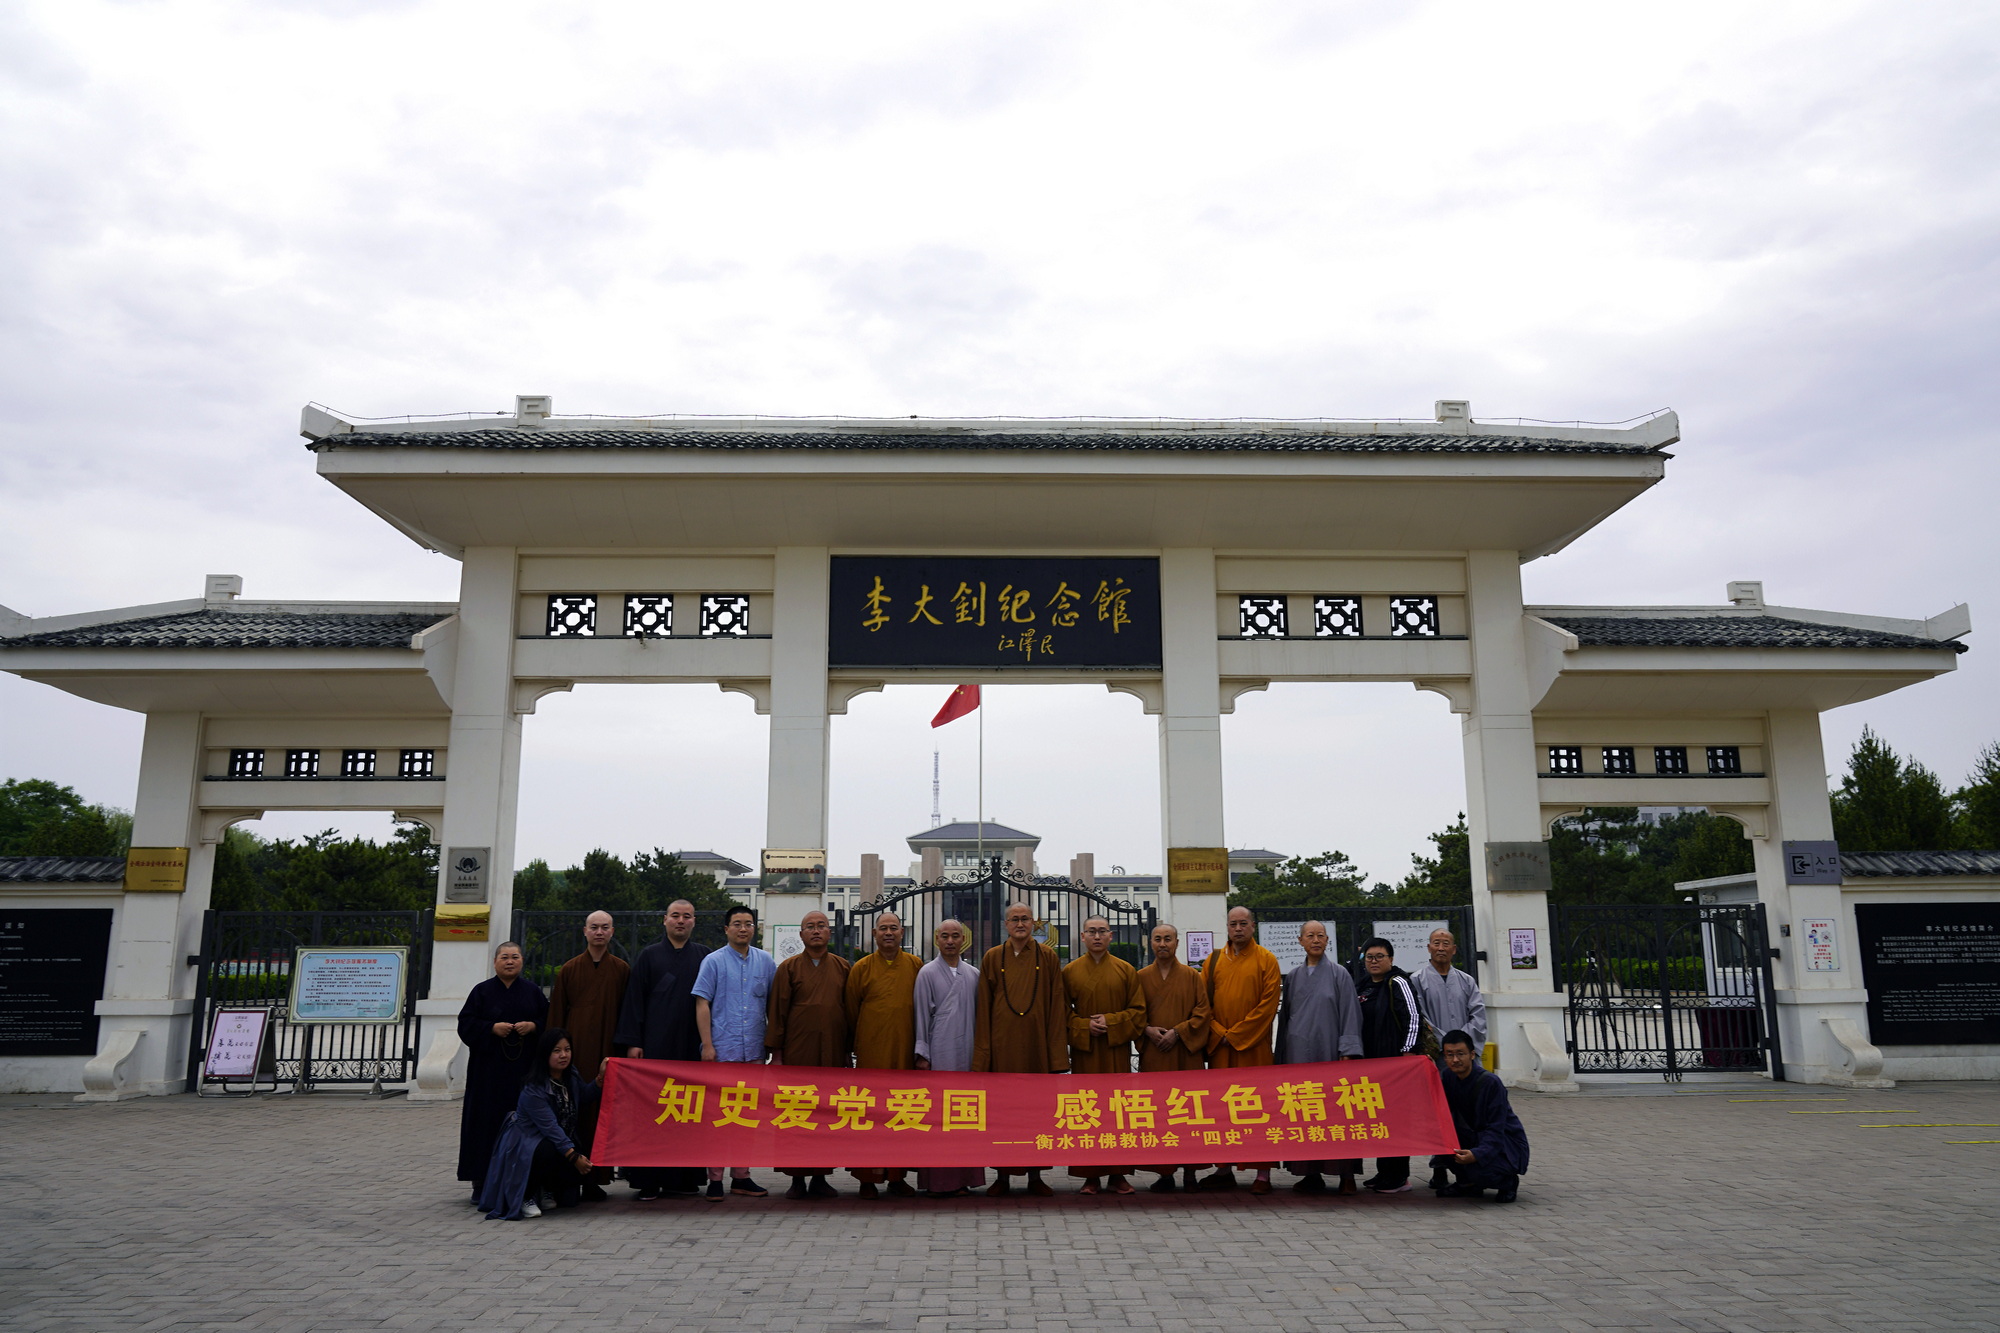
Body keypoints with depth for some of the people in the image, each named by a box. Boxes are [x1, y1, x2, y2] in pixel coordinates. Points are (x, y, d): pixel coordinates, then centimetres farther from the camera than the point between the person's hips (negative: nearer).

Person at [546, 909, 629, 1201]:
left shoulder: (622, 970, 8)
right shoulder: (569, 969, 10)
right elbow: (556, 1014, 9)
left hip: (608, 1053, 0)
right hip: (575, 1051, 0)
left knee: (603, 1110, -2)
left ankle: (595, 1178, 4)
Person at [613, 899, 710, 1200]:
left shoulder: (705, 957, 11)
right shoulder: (649, 955, 9)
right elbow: (634, 999, 4)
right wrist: (633, 1042, -5)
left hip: (693, 1046, 1)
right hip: (656, 1046, -1)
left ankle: (683, 1179, 7)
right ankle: (649, 1180, 2)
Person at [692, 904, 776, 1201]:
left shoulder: (766, 962, 9)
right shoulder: (713, 961, -1)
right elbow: (702, 1004, -4)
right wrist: (707, 1044, -10)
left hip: (754, 1051, 4)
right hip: (722, 1050, -3)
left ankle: (741, 1176, 17)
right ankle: (715, 1178, 6)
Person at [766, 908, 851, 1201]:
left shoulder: (842, 967, 8)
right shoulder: (788, 967, 2)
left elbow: (851, 1009, 11)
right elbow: (777, 1012, 1)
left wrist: (849, 1050, 6)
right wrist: (776, 1053, -3)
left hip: (833, 1053, 2)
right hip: (797, 1053, -2)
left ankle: (820, 1177, 15)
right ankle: (798, 1178, 10)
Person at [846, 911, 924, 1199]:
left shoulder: (915, 966, 6)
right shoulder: (861, 968, 2)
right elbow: (851, 1012, 9)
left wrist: (920, 1048, 10)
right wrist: (858, 1043, 11)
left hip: (905, 1053, 2)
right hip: (871, 1053, -2)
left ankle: (897, 1177, 16)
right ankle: (867, 1178, 9)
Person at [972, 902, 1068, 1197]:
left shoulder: (1048, 958, 3)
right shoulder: (992, 958, 4)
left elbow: (1057, 1006, 1)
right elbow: (983, 1009, 3)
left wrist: (1057, 1052, -4)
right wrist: (983, 1053, -2)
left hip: (1037, 1045, 0)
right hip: (1002, 1046, 0)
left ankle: (1035, 1176, 17)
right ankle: (1003, 1176, 15)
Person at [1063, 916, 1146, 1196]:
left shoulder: (1126, 970, 5)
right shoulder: (1070, 971, 5)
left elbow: (1138, 1010, 4)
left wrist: (1111, 1022, -10)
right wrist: (1084, 1025, -11)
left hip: (1117, 1050, 0)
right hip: (1084, 1050, 0)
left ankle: (1117, 1175, 10)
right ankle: (1090, 1176, 8)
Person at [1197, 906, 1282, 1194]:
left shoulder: (1266, 960, 0)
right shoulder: (1213, 961, 10)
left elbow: (1268, 1003, -7)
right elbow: (1203, 1002, 8)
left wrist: (1238, 1034, -11)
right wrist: (1219, 1033, -6)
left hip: (1254, 1047, -3)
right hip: (1219, 1047, 4)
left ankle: (1263, 1173, 3)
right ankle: (1224, 1170, 14)